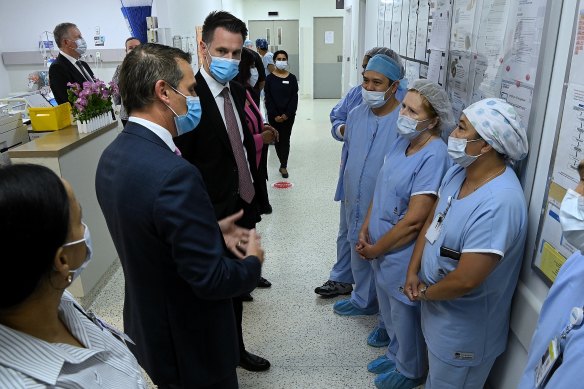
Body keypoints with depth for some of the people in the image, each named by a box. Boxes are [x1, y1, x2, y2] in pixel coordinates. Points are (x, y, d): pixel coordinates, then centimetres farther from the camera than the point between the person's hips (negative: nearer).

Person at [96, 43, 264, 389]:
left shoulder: (113, 156, -4)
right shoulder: (174, 174, -33)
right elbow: (212, 280, -29)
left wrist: (211, 230, 6)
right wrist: (253, 263, -10)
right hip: (191, 345, -8)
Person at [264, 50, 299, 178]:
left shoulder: (292, 78, 1)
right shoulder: (270, 78, -1)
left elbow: (294, 98, -2)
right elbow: (268, 98, -4)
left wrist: (286, 114, -12)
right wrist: (275, 115, -13)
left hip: (289, 115, 0)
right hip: (273, 116, 0)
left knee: (285, 139, 2)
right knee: (277, 139, 6)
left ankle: (283, 166, 7)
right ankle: (284, 165, 20)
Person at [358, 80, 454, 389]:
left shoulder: (434, 157, -26)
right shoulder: (402, 141, 0)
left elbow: (413, 221, -26)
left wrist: (374, 249, -15)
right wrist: (365, 231, -1)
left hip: (404, 256, -7)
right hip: (382, 249, 7)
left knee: (405, 316, 16)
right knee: (390, 311, 26)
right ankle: (396, 353, 52)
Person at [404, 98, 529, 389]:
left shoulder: (498, 203, -35)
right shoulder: (459, 171, -6)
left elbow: (466, 280, -33)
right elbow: (432, 221, 4)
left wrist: (423, 293, -14)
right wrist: (413, 272, -4)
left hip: (464, 328, -7)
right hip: (437, 308, 8)